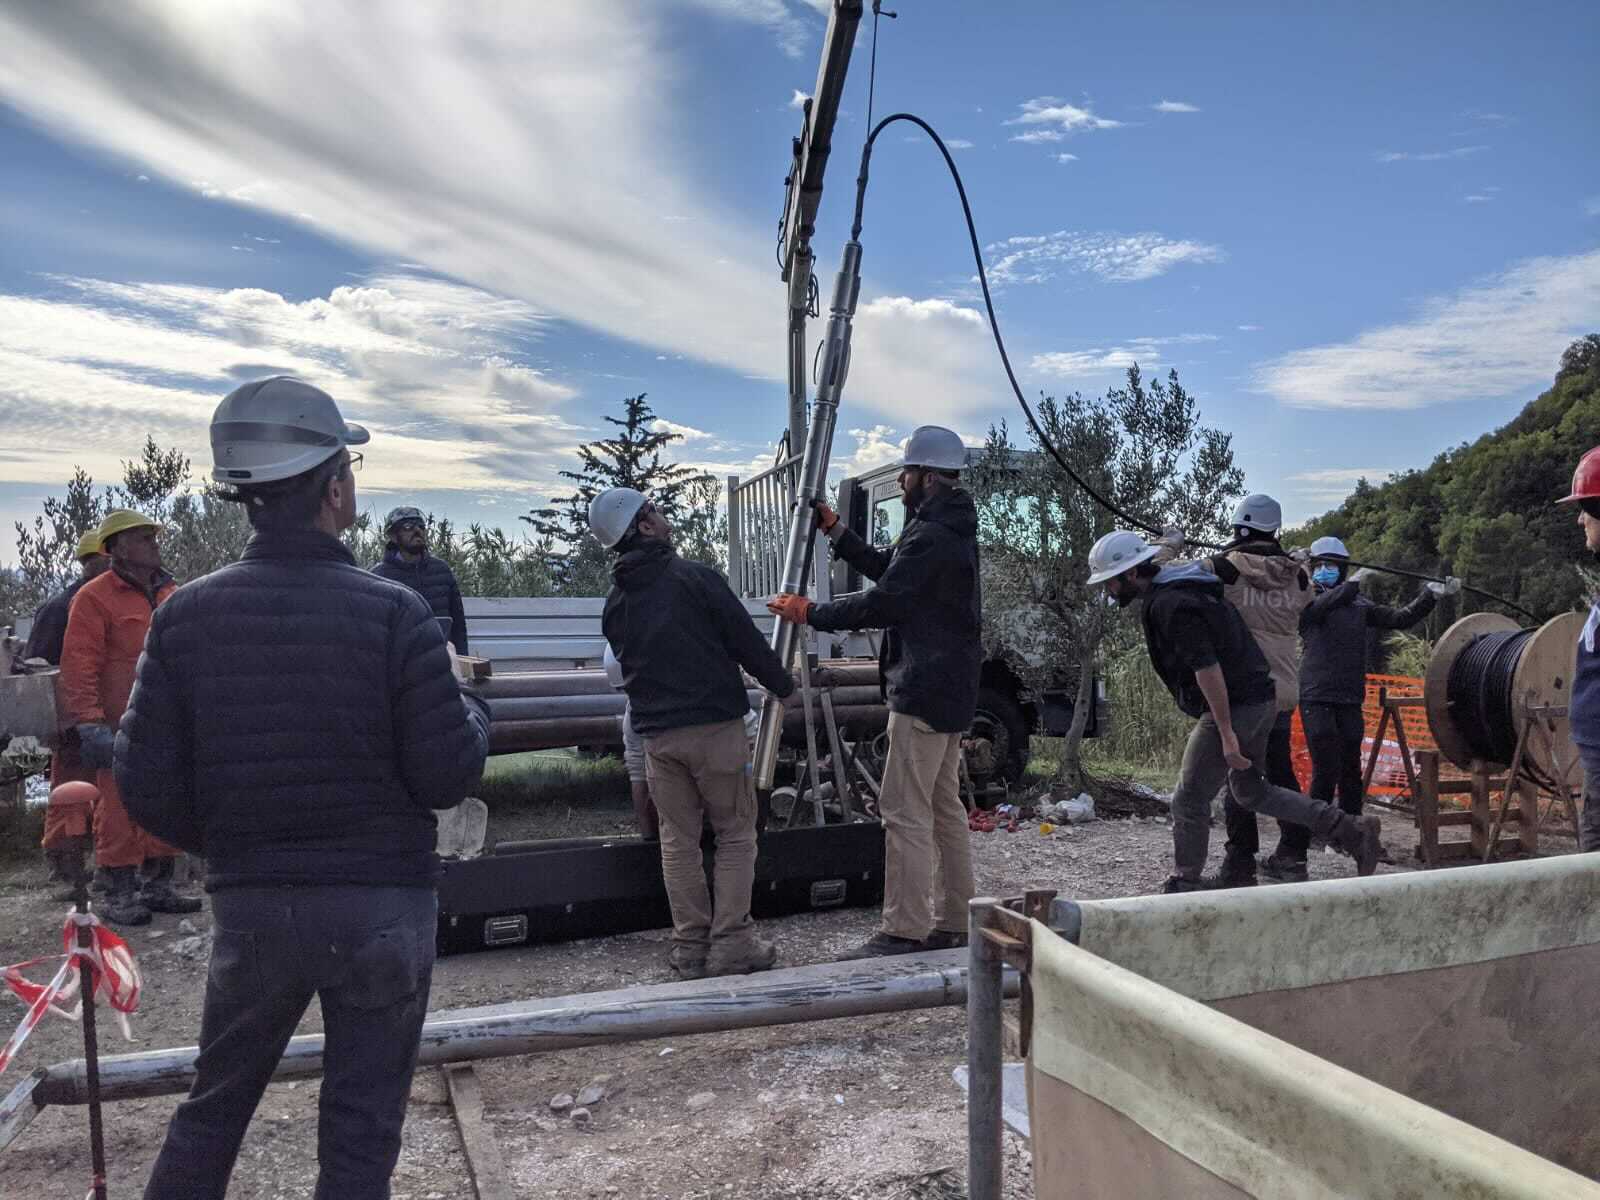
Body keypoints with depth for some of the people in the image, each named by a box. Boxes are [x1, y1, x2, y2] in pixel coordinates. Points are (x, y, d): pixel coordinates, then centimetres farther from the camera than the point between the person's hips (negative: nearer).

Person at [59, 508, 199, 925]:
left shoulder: (173, 594, 15)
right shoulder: (95, 597, -5)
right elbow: (78, 666, -10)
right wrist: (89, 724, -15)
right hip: (122, 730, -6)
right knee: (119, 811, -2)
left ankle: (158, 887, 22)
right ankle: (119, 895, 9)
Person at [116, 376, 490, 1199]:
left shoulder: (185, 615, -5)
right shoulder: (392, 613, -15)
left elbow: (147, 785, -4)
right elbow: (447, 777, -15)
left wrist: (227, 844, 15)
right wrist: (473, 712, 6)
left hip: (250, 905, 3)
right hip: (382, 904, -3)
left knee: (214, 1105, 24)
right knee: (360, 1127, 11)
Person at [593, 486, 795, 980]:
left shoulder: (614, 603, 8)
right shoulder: (695, 577, -9)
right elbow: (746, 640, -7)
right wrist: (783, 685, 8)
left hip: (656, 734, 5)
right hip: (715, 726, -4)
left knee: (678, 840, 12)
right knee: (735, 833, 7)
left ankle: (690, 946, 15)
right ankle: (731, 944, 7)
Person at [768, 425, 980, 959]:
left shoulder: (930, 536, -17)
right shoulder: (949, 529, 18)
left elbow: (882, 603, -18)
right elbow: (887, 567, 23)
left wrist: (810, 613, -8)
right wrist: (834, 529, 19)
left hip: (923, 689, -11)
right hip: (951, 688, 11)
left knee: (905, 811, -8)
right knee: (943, 806, 14)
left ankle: (903, 931, -4)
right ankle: (955, 921, 21)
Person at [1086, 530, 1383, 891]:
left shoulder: (1168, 605, -20)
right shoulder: (1177, 588, 13)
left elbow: (1207, 668, -25)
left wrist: (1226, 734, -24)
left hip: (1235, 708, -10)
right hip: (1258, 702, 10)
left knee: (1189, 801, 0)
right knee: (1249, 790, 23)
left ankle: (1186, 886, 12)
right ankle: (1353, 831, 24)